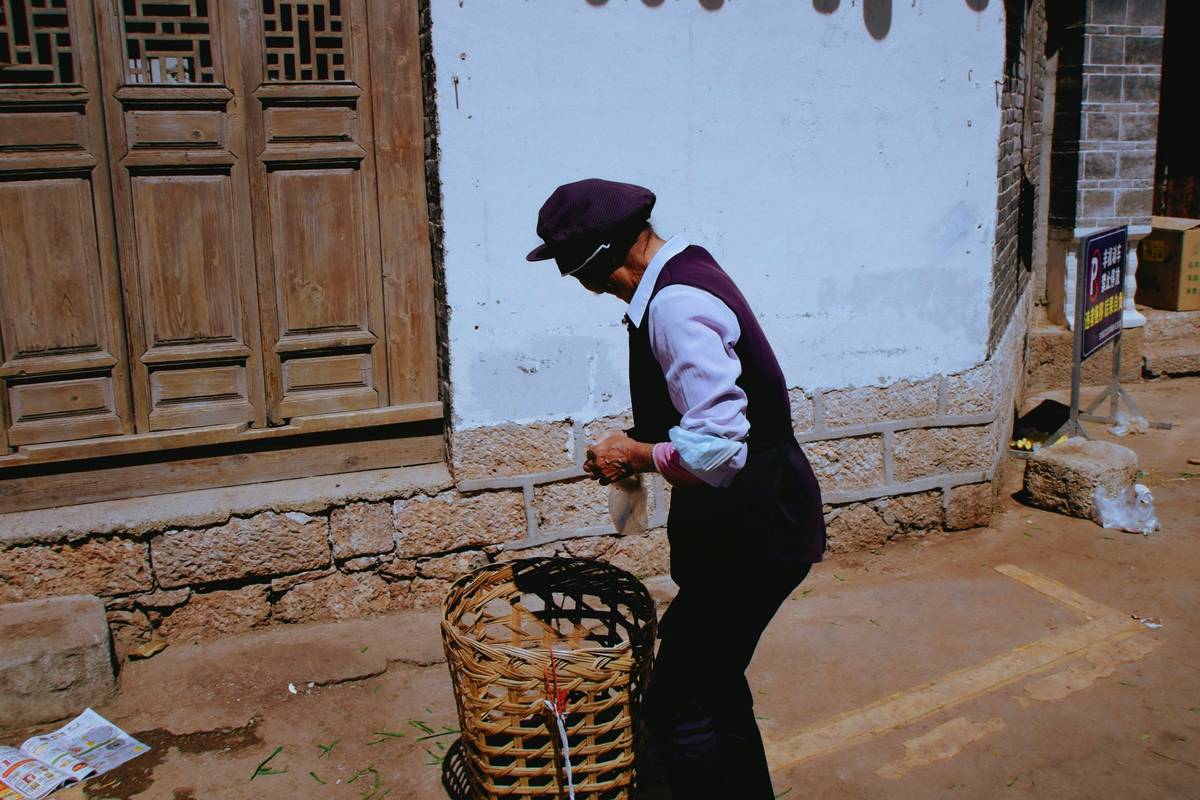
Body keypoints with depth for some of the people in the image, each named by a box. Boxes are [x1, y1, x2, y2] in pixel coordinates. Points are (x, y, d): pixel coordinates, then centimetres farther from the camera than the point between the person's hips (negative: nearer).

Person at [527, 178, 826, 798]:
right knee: (712, 682, 24)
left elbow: (715, 450, -31)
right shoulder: (681, 271, 7)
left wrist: (636, 454, -14)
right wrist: (638, 446, 8)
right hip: (744, 520, 10)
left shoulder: (677, 304, -25)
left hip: (753, 529, -10)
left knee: (678, 706, -3)